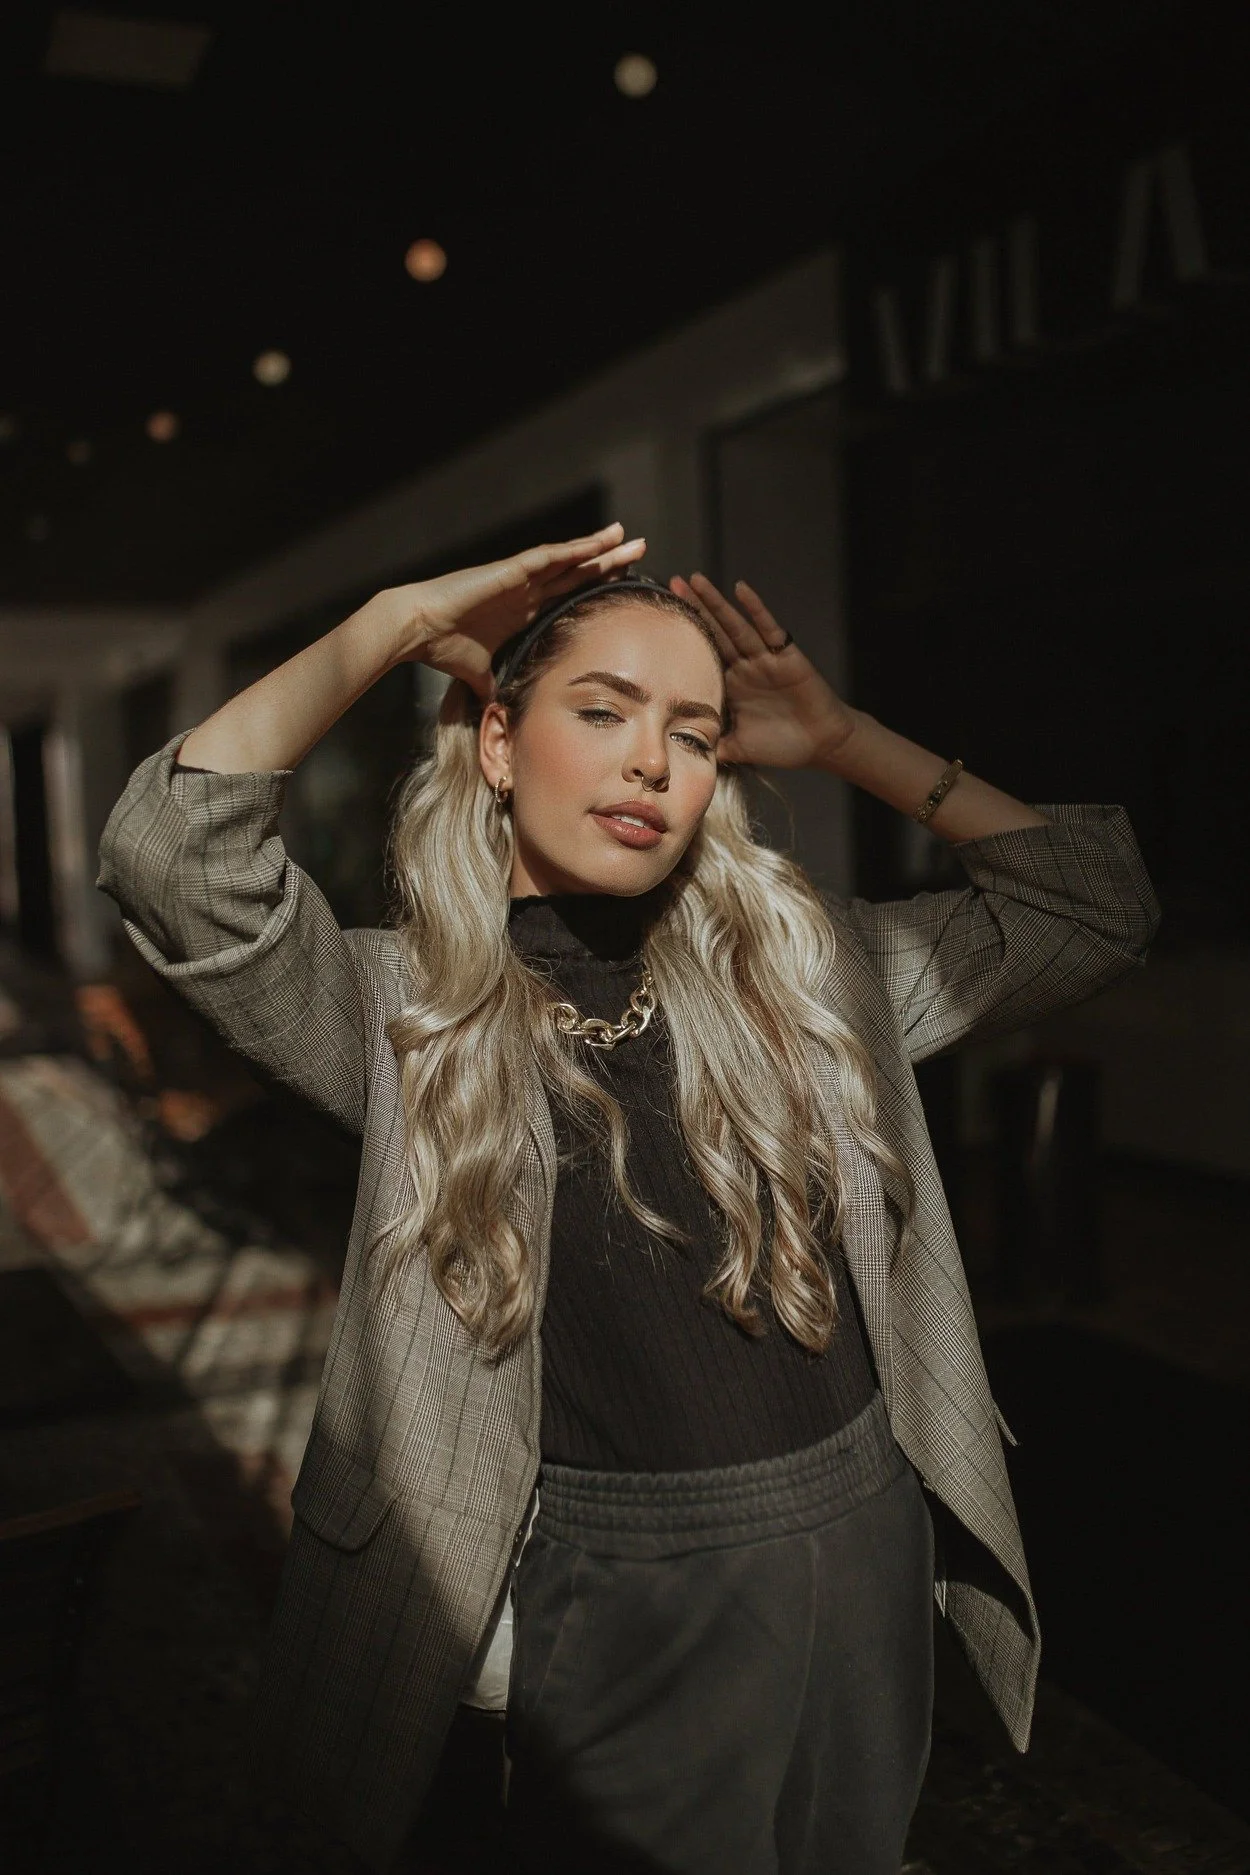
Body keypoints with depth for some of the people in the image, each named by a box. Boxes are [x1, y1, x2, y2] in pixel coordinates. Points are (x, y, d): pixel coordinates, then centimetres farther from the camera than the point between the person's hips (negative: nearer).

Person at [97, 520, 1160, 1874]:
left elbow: (1098, 907, 2)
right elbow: (171, 850, -24)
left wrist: (841, 739, -1)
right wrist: (394, 625, -17)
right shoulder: (406, 1007, -9)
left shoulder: (810, 971, 0)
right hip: (619, 1612, -4)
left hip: (867, 1560, 4)